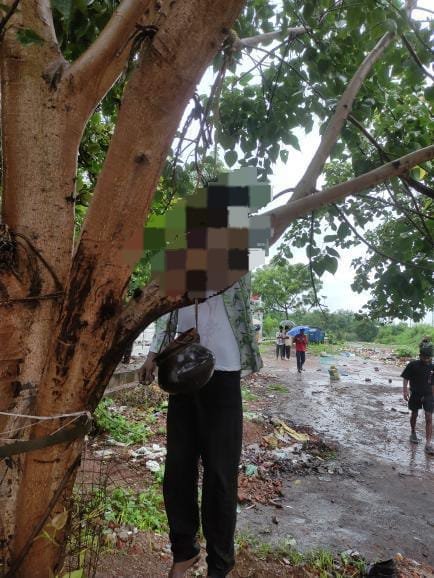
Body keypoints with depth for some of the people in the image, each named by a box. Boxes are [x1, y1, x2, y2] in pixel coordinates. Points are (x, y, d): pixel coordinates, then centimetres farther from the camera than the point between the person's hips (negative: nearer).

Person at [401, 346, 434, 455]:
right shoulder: (413, 365, -9)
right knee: (414, 414, 15)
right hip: (415, 394, -1)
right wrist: (405, 390, -14)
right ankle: (413, 433, 40)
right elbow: (405, 378, -5)